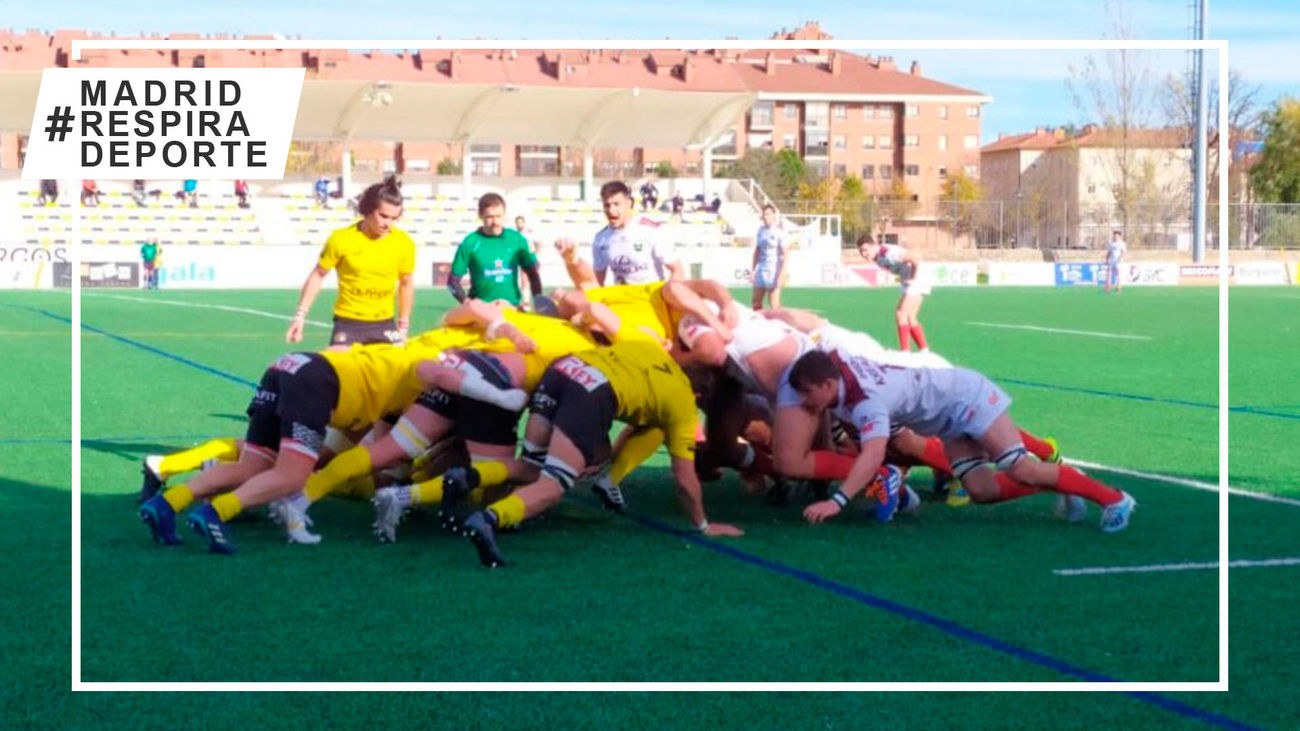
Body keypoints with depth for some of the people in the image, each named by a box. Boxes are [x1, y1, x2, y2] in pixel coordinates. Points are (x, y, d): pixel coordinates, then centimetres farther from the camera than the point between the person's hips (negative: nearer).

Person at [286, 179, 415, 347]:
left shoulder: (404, 243, -4)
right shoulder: (341, 239, -11)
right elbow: (318, 276, 1)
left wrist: (403, 325, 14)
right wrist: (300, 315, -3)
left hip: (384, 325, 2)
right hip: (347, 324, -2)